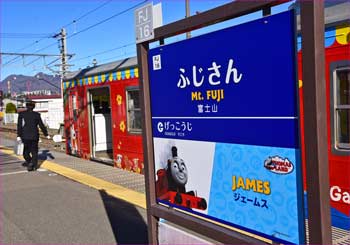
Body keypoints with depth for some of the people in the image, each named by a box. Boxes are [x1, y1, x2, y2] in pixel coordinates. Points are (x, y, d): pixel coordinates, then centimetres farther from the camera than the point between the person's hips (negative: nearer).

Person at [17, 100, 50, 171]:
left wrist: (18, 136, -7)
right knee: (34, 151, 9)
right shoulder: (36, 115, 0)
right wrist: (46, 134, 11)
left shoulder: (21, 114, 0)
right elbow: (41, 125, 3)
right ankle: (34, 166, 1)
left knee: (26, 151, 12)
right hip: (34, 136, 0)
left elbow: (19, 125, -6)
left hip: (25, 136, 0)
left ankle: (29, 163, -7)